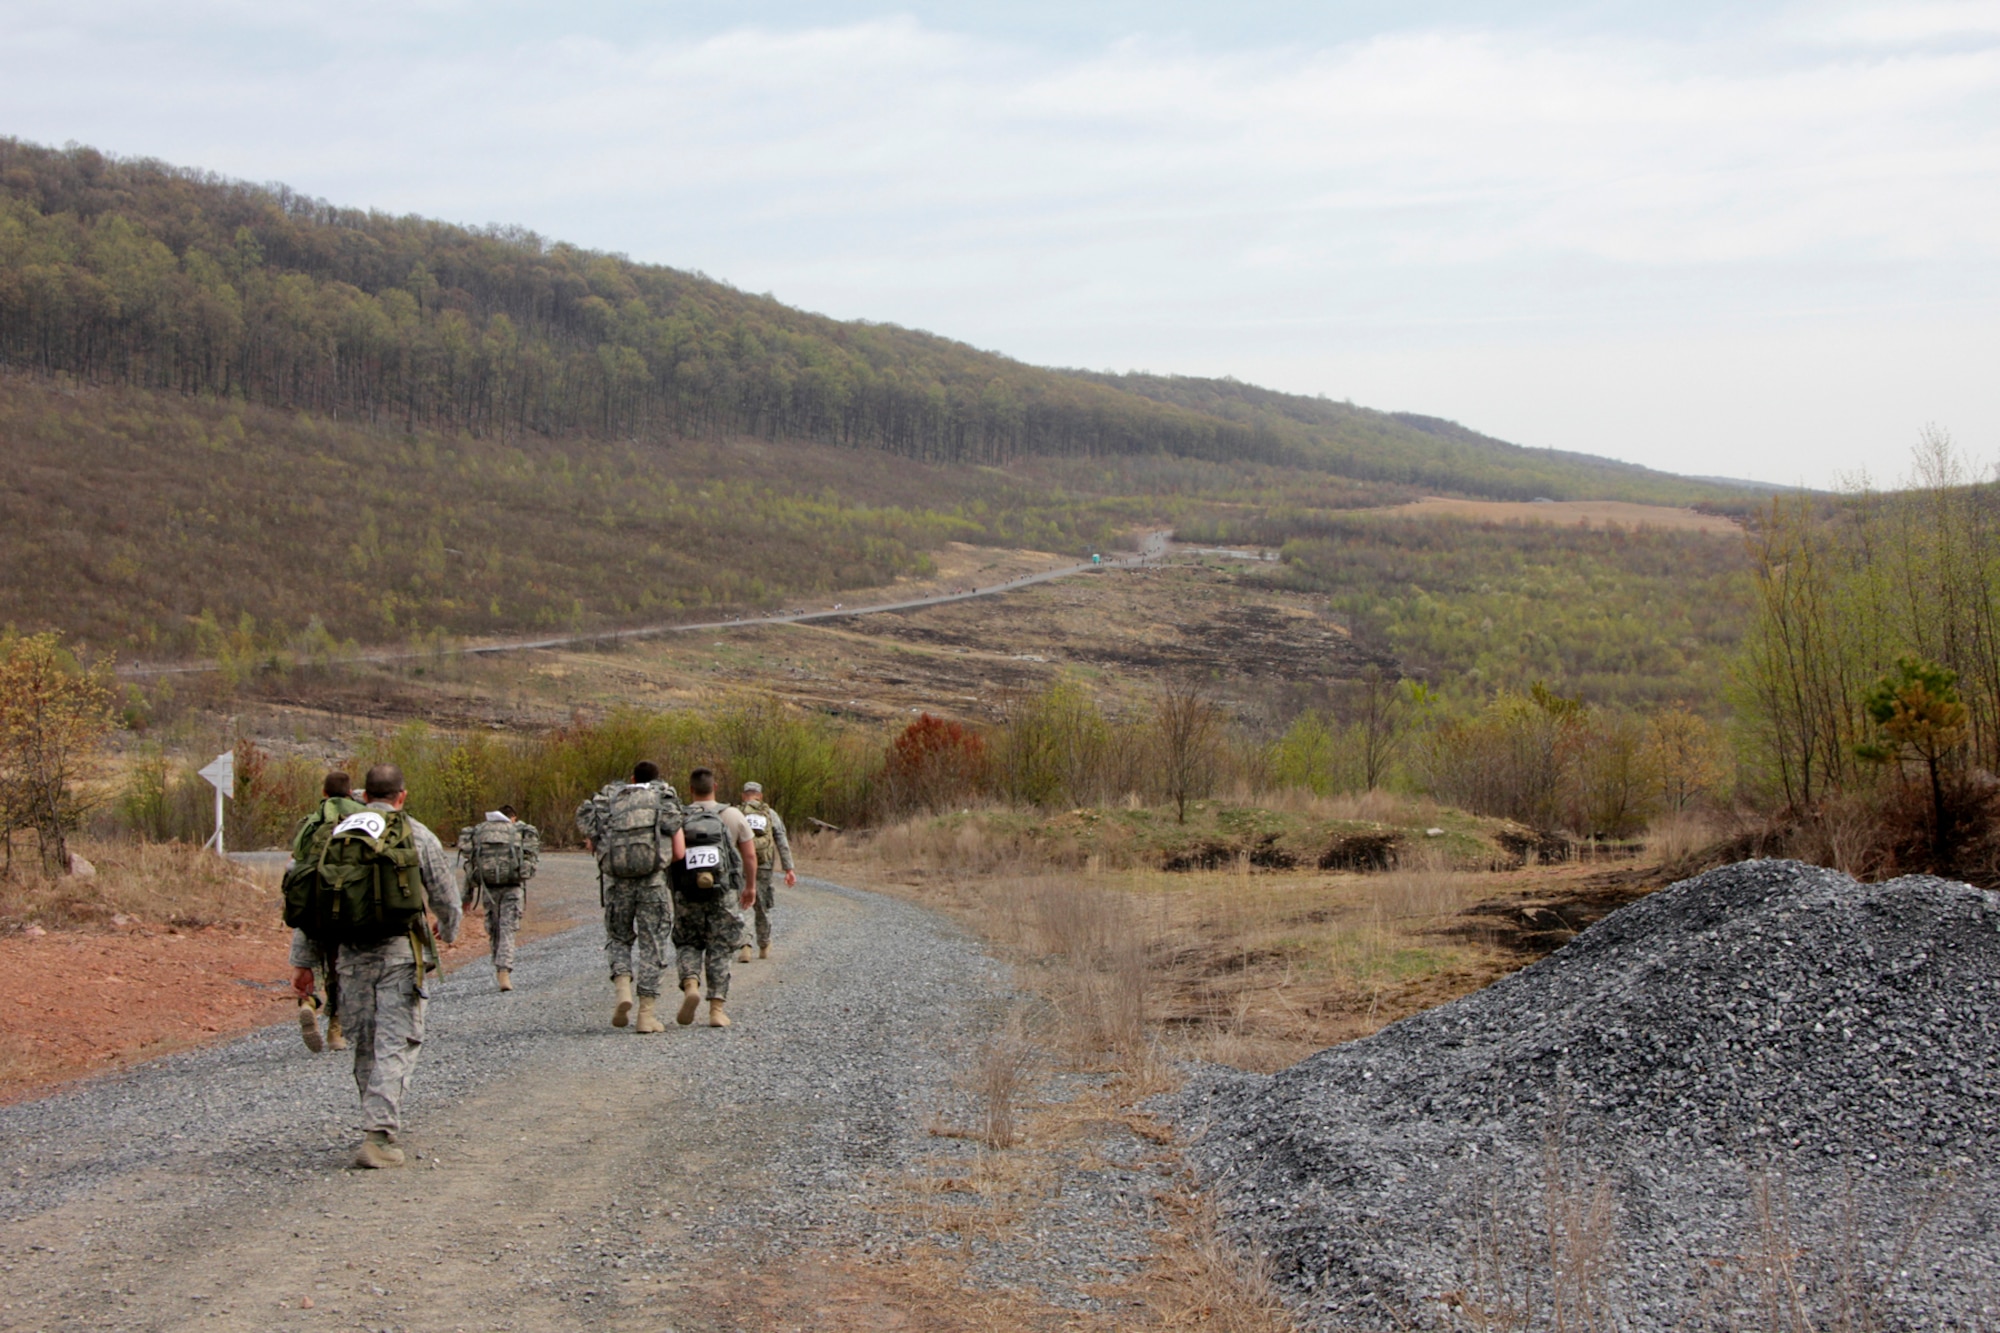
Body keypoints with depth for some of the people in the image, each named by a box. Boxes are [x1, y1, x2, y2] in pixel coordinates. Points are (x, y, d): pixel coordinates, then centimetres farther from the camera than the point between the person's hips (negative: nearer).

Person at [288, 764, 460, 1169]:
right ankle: (378, 1136, -14)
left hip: (350, 954, 3)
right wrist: (448, 930, 29)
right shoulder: (417, 836, 1)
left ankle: (379, 1123, 27)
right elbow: (445, 894, 7)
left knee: (365, 1045, 16)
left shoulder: (335, 835, 9)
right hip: (400, 952, -3)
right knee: (396, 1046, -4)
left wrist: (303, 961, 13)